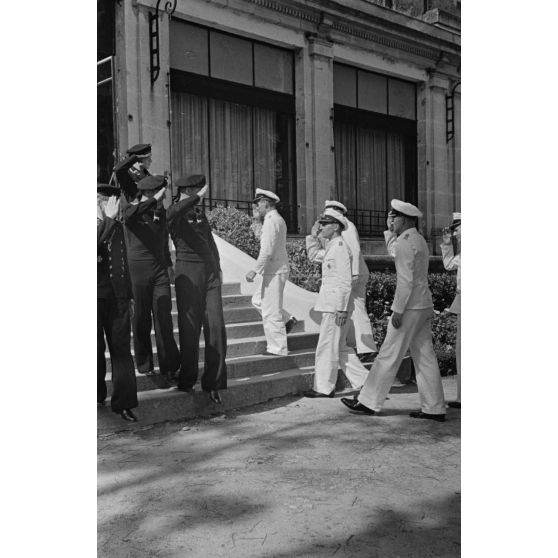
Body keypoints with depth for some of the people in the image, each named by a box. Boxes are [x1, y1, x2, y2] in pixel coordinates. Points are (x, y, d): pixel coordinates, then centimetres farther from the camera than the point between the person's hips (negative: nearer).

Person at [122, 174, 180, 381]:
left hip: (160, 271, 4)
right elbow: (129, 214, -31)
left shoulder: (161, 212, 12)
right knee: (141, 320, 5)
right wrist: (154, 200, -31)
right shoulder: (131, 209, -4)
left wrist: (169, 264, 25)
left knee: (164, 318, -3)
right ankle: (144, 366, 18)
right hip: (138, 272, -3)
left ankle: (169, 367, 0)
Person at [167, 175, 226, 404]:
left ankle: (213, 382, 8)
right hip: (188, 273, -6)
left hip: (210, 272, 6)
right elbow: (172, 213, -31)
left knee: (216, 326, -1)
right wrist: (198, 196, -25)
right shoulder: (174, 213, -4)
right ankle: (187, 380, 12)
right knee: (190, 329, -2)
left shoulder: (200, 212, 19)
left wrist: (218, 267, 21)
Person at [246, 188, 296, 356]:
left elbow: (267, 250, -24)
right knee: (258, 300, 20)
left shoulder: (271, 221, -16)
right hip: (276, 271, 10)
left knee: (270, 311, -3)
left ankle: (277, 348, 4)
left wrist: (255, 270, -23)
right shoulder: (278, 220, 15)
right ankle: (286, 320, 15)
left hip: (274, 272, -10)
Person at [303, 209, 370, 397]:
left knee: (327, 346, -1)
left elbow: (345, 281, -19)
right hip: (330, 303, 10)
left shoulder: (340, 247, -14)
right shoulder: (331, 247, 15)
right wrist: (312, 234, 18)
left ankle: (324, 387, 9)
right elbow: (313, 255, 31)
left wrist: (342, 308, -21)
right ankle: (364, 380, 19)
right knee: (339, 347, 14)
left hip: (336, 305, -10)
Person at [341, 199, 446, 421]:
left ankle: (368, 402, 7)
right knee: (425, 357, 10)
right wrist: (390, 231, 19)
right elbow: (394, 253, 31)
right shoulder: (418, 239, 15)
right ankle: (434, 408, 13)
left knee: (389, 355, -2)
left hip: (410, 307, -9)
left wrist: (398, 310, -19)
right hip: (423, 305, 9)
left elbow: (406, 279, -20)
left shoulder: (405, 241, -14)